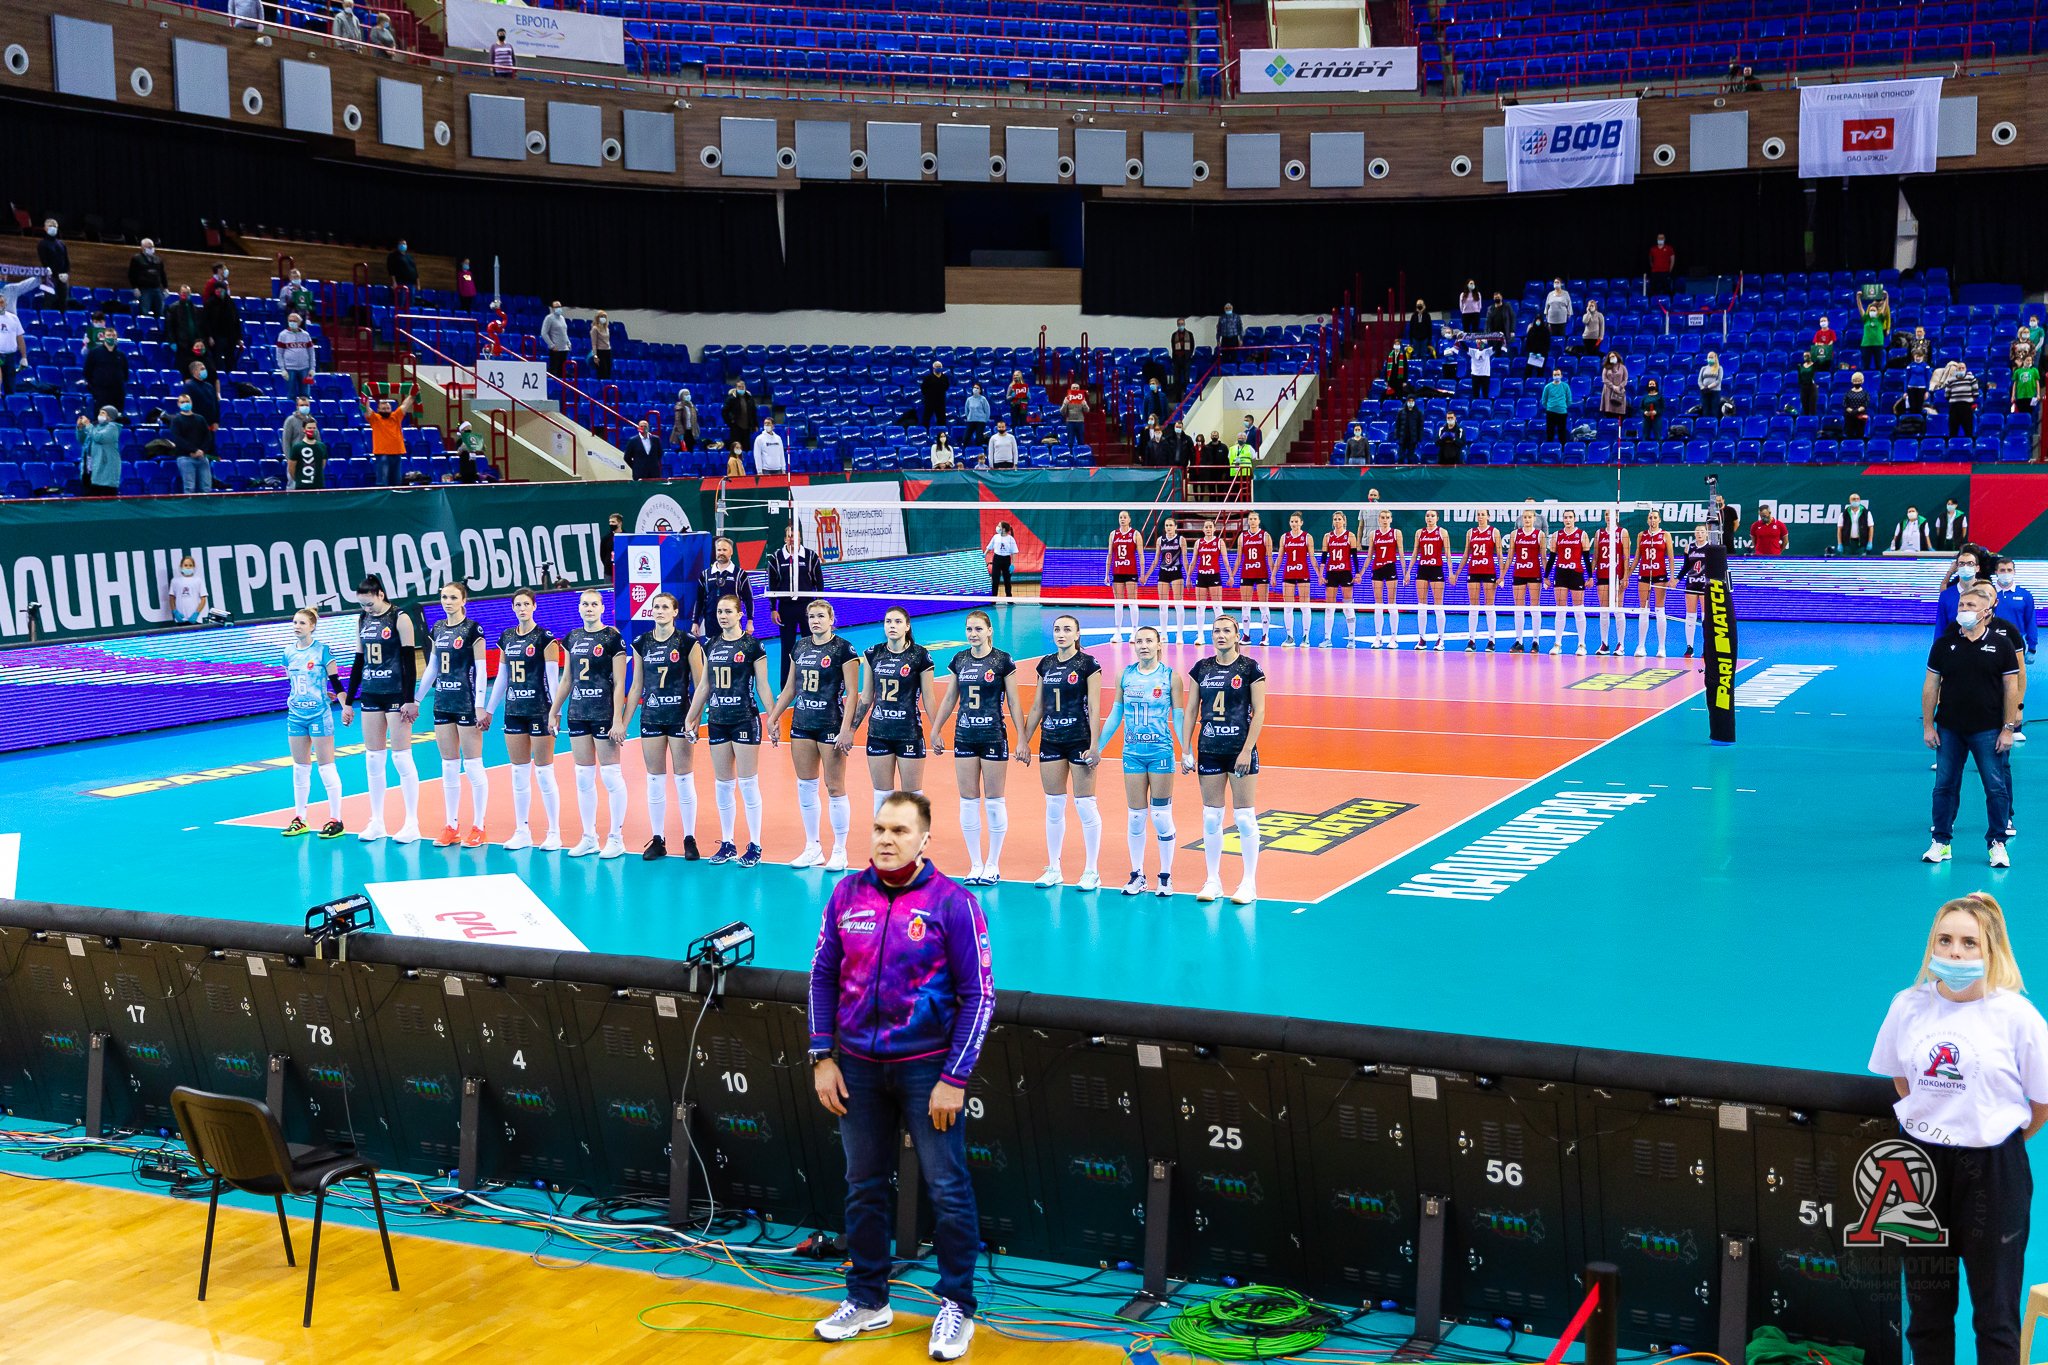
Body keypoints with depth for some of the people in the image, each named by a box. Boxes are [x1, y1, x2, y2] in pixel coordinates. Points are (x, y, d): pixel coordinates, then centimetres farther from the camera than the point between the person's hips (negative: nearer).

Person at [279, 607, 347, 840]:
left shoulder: (322, 650, -7)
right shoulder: (289, 652, 7)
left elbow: (335, 681, -7)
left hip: (319, 714, -5)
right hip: (295, 715, 5)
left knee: (326, 767, -3)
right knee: (299, 768, 9)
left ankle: (335, 820, 0)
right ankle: (299, 819, 16)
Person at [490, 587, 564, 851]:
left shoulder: (545, 638, -7)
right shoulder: (506, 637, 9)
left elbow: (553, 678, -9)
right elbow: (501, 677, 16)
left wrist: (554, 712, -16)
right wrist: (489, 710, 15)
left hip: (539, 711, -6)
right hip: (514, 711, 6)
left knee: (544, 773, -3)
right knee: (519, 774, 8)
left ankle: (554, 833, 4)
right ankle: (522, 832, 14)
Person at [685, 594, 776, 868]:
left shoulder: (752, 645, -5)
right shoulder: (711, 646, 9)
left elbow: (763, 686, -4)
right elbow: (704, 686, 15)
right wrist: (691, 718, 13)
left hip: (745, 720, -5)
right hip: (717, 720, 5)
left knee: (748, 783, -4)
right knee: (722, 784, 8)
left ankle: (754, 846, 2)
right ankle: (727, 844, 15)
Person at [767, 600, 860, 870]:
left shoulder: (843, 649, -7)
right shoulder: (801, 647, 10)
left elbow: (852, 692, -10)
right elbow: (790, 688, 18)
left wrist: (846, 729, -17)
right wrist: (772, 717, 13)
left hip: (831, 726, -6)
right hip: (801, 725, 6)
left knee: (835, 788, -2)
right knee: (805, 786, 8)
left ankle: (839, 851, 7)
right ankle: (812, 848, 18)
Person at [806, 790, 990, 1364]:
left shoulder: (952, 902, -10)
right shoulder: (847, 895, 2)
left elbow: (978, 994, -9)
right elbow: (823, 977, 8)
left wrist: (954, 1079, -11)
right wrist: (823, 1058, 2)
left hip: (927, 1068, -4)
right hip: (858, 1067, 4)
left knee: (947, 1190, 1)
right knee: (865, 1188, 13)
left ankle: (957, 1307, 15)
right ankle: (868, 1301, 27)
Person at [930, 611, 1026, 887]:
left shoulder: (1002, 661, -5)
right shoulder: (959, 660, 6)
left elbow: (1014, 702, -4)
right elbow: (949, 698, 14)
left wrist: (1022, 740, -7)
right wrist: (934, 731, 11)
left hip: (993, 737, -4)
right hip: (964, 737, 4)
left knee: (994, 802, 2)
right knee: (968, 802, 5)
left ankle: (993, 865, 12)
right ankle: (975, 865, 13)